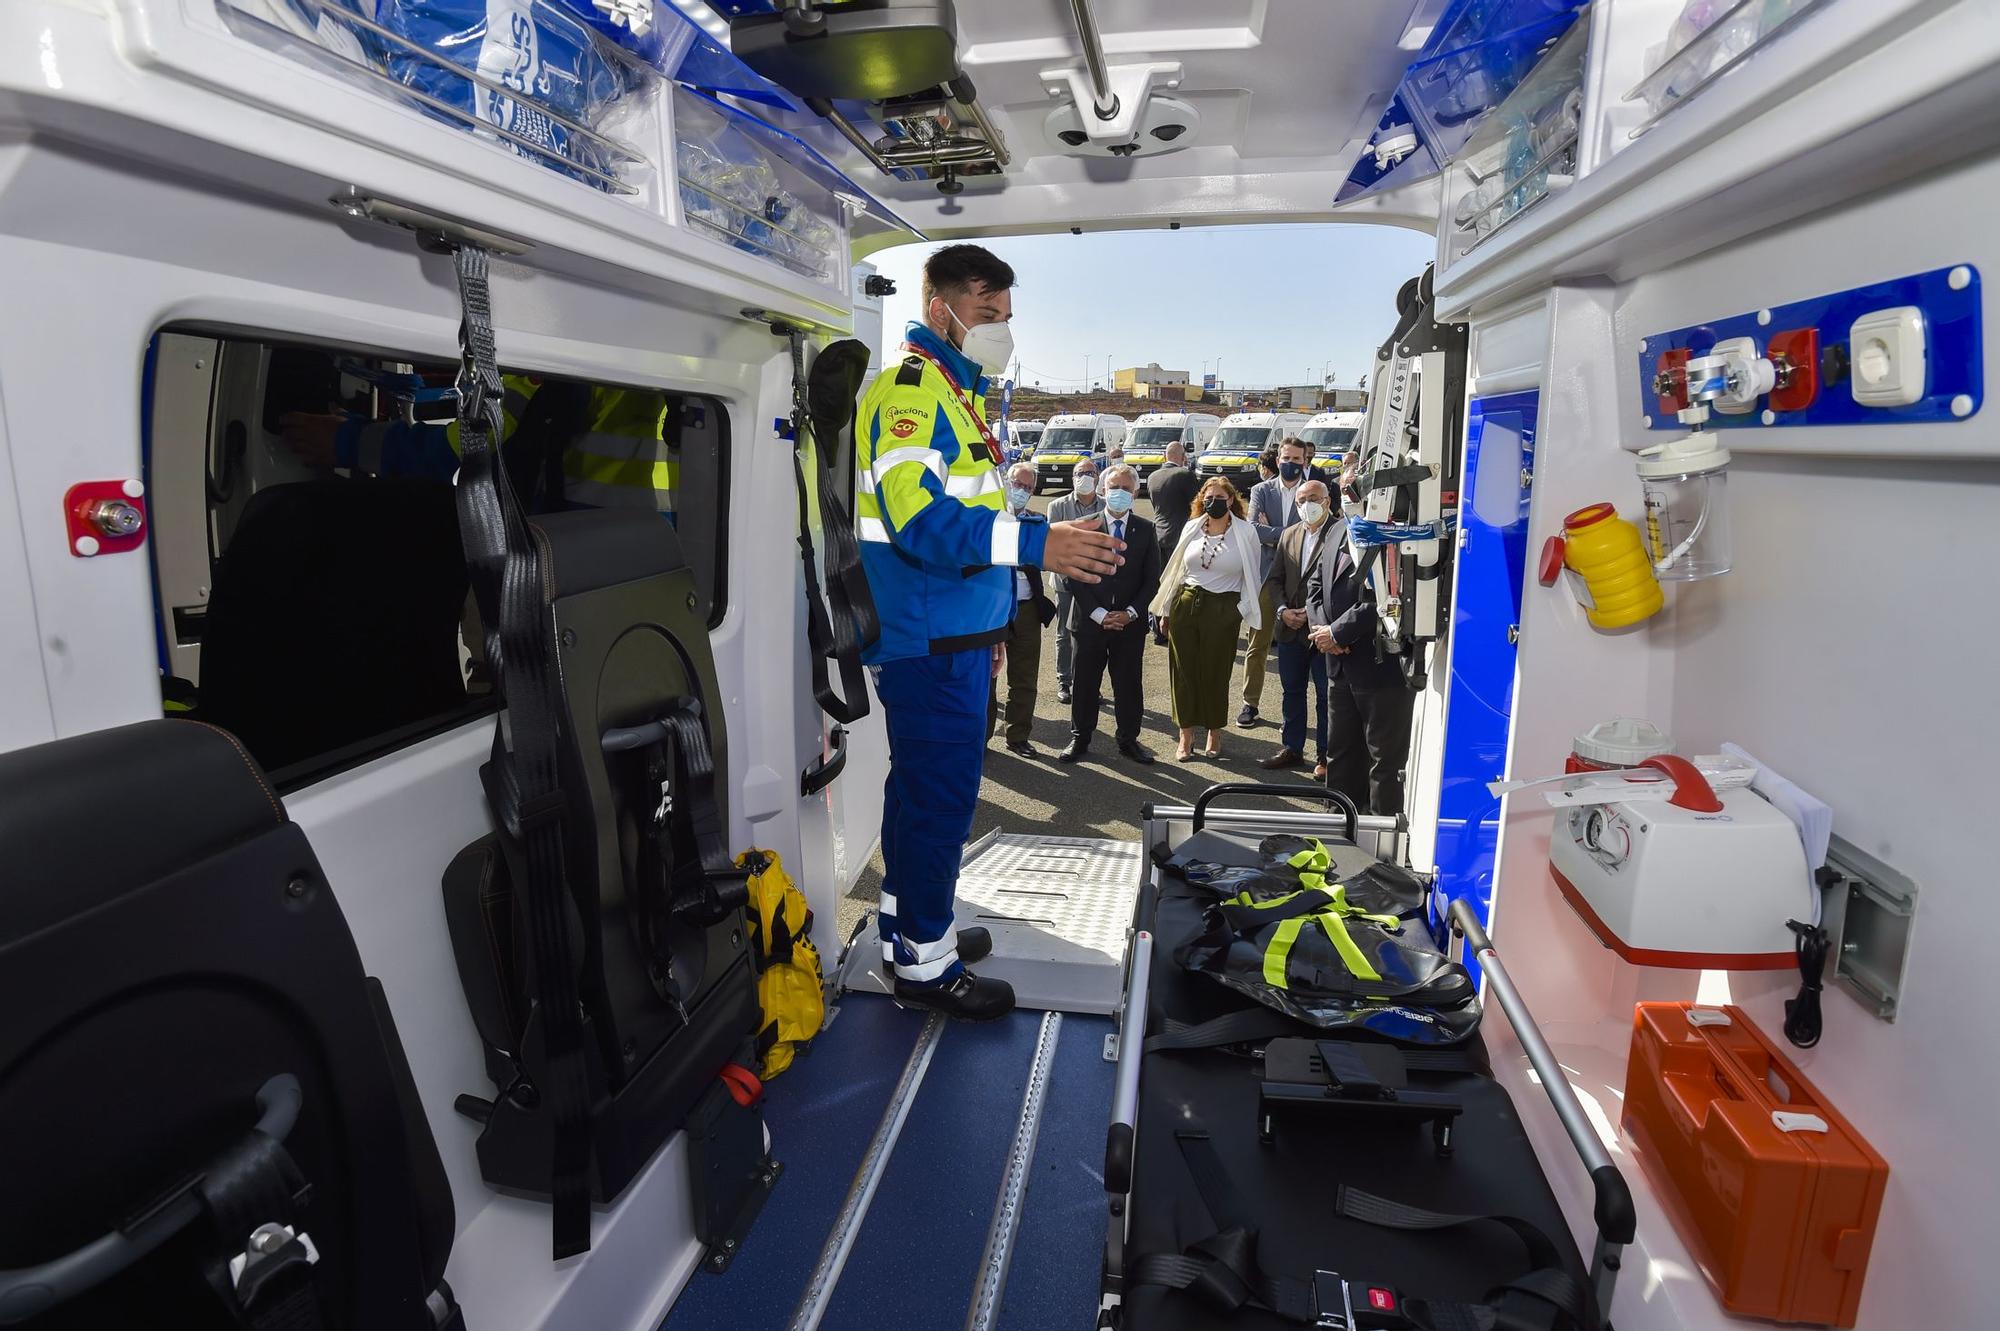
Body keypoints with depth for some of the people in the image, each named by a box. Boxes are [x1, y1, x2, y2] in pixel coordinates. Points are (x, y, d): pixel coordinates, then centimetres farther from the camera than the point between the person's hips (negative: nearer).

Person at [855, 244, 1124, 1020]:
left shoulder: (957, 394, 19)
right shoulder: (910, 389, -13)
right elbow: (921, 520, -27)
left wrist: (990, 626, 23)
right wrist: (1037, 543, -33)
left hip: (955, 639, 10)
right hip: (928, 643, -10)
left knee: (924, 789, 18)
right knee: (941, 796, -3)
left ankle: (910, 923, 33)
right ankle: (924, 962, 11)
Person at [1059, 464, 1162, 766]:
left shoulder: (1146, 530, 4)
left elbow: (1151, 580, 3)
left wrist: (1130, 613, -9)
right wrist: (1099, 614, -11)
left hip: (1131, 623, 1)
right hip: (1090, 620, -1)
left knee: (1129, 684, 8)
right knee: (1086, 683, 7)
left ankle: (1129, 740, 22)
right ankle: (1080, 739, 20)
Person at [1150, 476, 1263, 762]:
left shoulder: (1245, 533, -2)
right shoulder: (1192, 529, 7)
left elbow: (1251, 577, 2)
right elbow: (1177, 570, 11)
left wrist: (1249, 616, -1)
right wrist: (1166, 610, 11)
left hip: (1223, 610, -3)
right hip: (1186, 605, 3)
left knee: (1215, 673, 6)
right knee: (1183, 671, 5)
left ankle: (1214, 733, 24)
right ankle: (1186, 735, 17)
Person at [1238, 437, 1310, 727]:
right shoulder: (1261, 490, 6)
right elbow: (1252, 527, -8)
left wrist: (1271, 535, -10)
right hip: (1265, 575, 1)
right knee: (1258, 644, 6)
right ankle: (1250, 703, 17)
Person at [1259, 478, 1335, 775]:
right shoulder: (1289, 535, 10)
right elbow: (1274, 579, 12)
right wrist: (1283, 610, -3)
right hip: (1291, 629, 6)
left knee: (1326, 695, 4)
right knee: (1292, 691, 15)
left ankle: (1326, 756, 15)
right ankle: (1292, 748, 27)